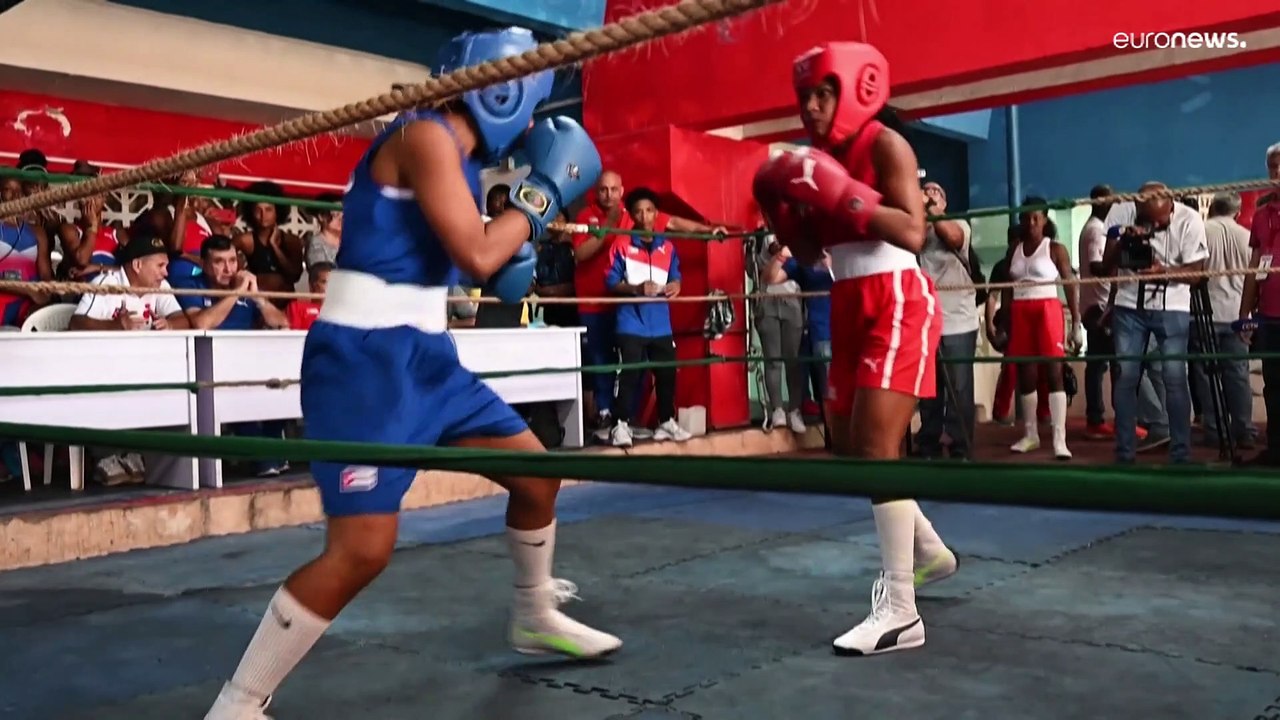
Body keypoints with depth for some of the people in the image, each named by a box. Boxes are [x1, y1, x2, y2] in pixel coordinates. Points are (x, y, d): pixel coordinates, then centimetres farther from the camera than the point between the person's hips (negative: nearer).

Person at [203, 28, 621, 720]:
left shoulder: (456, 154, 16)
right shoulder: (426, 135, -12)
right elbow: (475, 254, -20)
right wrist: (541, 193, -5)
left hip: (424, 352, 10)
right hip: (366, 357, -10)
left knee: (536, 475, 16)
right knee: (361, 549, -16)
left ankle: (536, 618, 39)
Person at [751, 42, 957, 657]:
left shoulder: (884, 145, -8)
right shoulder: (821, 157, 13)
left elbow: (913, 234, -20)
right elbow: (808, 251, 16)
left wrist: (841, 194, -24)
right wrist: (779, 205, 1)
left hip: (898, 305, -9)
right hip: (851, 309, 9)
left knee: (875, 444, -17)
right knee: (848, 444, 13)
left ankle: (899, 612, -12)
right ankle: (929, 551, 35)